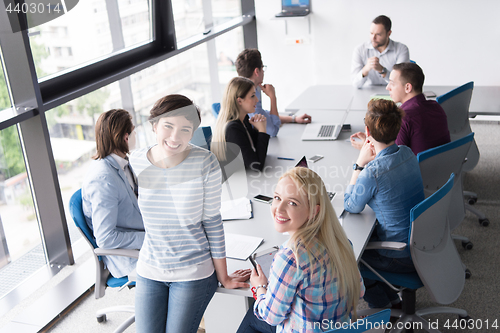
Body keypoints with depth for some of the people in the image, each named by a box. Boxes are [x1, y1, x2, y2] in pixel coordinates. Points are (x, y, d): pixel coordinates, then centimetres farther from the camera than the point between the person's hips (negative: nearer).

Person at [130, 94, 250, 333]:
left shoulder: (205, 163, -16)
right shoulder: (136, 161, -7)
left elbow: (212, 221, -8)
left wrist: (224, 277, -2)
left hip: (194, 274, -3)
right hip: (149, 272, 3)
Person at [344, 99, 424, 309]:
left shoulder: (373, 172, -30)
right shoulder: (407, 153, -6)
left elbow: (350, 207, -12)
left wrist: (360, 164, -14)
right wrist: (374, 157, 0)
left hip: (402, 257, -7)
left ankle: (383, 307, 33)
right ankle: (390, 299, 37)